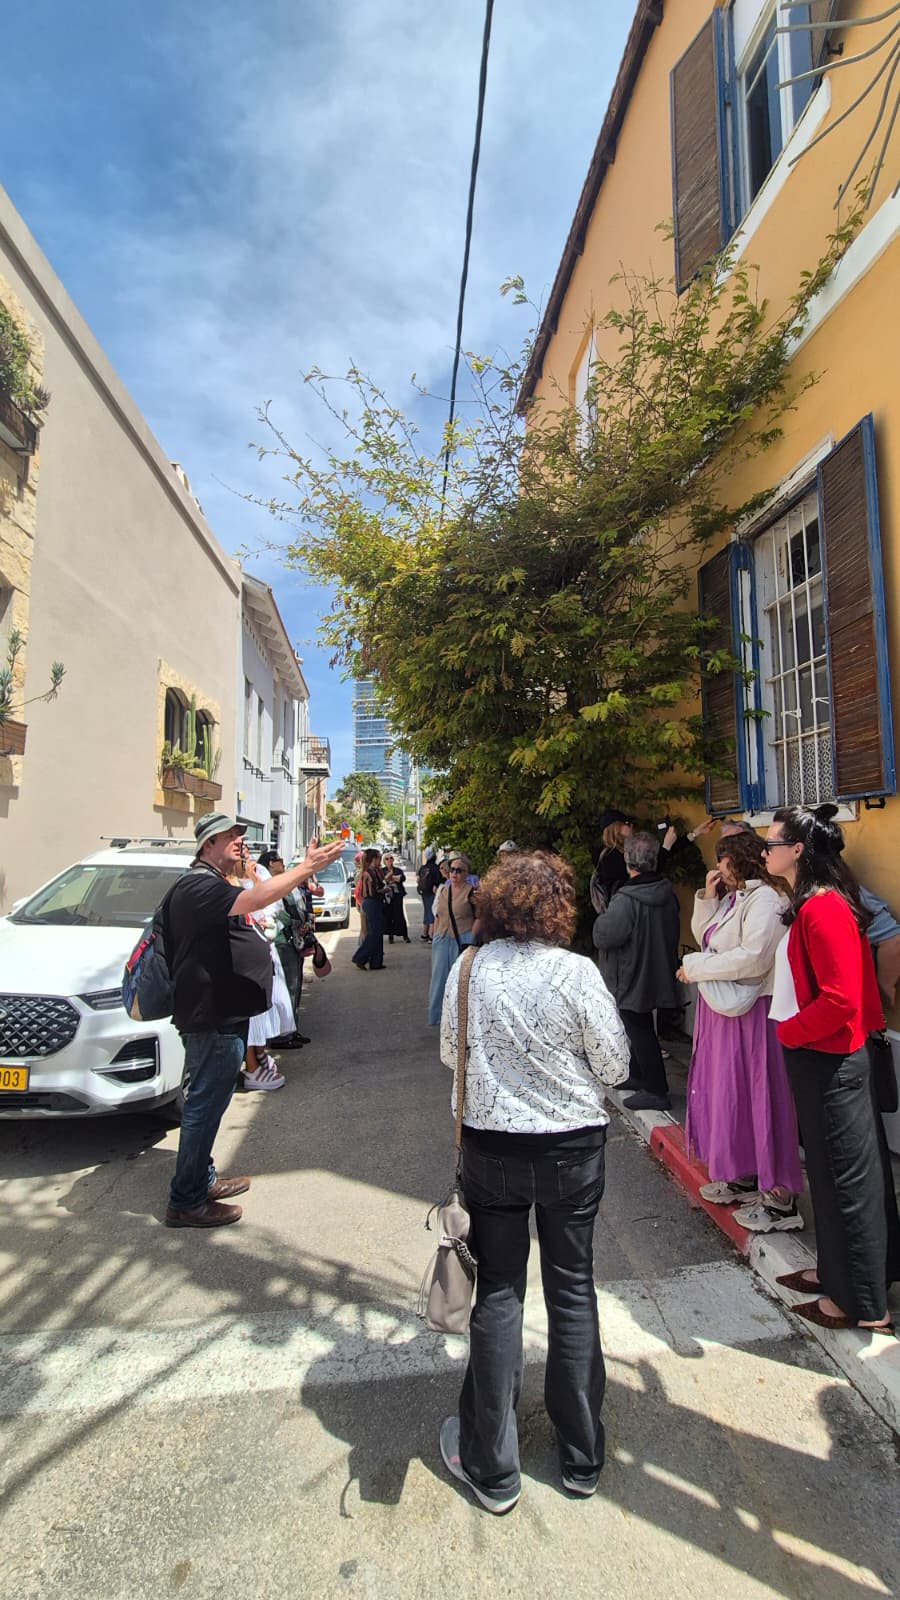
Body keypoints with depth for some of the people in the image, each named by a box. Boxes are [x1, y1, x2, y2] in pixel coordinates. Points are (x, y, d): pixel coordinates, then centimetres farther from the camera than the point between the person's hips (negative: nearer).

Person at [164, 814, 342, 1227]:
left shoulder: (214, 884, 18)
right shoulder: (198, 885, -19)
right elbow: (256, 899, -34)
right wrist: (306, 867, -32)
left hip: (225, 1013, 11)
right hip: (212, 1017, -11)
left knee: (208, 1101, 19)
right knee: (205, 1104, 0)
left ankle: (203, 1179, 33)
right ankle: (186, 1201, 13)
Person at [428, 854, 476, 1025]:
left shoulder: (471, 892, -10)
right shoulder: (443, 890, 9)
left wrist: (471, 939, -15)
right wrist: (435, 937, 12)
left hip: (462, 940, -5)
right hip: (442, 939, 6)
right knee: (440, 976, 12)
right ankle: (438, 1014, 27)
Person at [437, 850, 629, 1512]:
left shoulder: (468, 970, -11)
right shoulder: (578, 972, -18)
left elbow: (451, 1053, 2)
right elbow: (615, 1064, -9)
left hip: (491, 1147, 1)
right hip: (573, 1147, -1)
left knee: (498, 1293, 17)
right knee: (573, 1289, 19)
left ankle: (491, 1465, 31)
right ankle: (582, 1455, 37)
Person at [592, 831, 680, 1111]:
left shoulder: (626, 901, -28)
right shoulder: (668, 894, -3)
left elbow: (603, 936, -25)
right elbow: (674, 930, 12)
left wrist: (601, 919, -6)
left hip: (632, 980, -8)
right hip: (658, 975, 8)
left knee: (640, 1032, 5)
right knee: (641, 1028, 23)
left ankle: (656, 1091, 13)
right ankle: (639, 1076, 38)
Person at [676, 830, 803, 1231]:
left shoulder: (764, 900, -17)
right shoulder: (733, 898, 12)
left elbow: (753, 958, -27)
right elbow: (704, 938, 14)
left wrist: (696, 967, -18)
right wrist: (707, 897, 2)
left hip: (748, 1014, -9)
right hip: (722, 1009, 9)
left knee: (753, 1097, 0)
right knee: (726, 1093, 16)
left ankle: (780, 1198, 13)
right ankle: (743, 1178, 32)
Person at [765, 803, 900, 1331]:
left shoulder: (824, 909, -22)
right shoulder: (812, 904, 9)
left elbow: (840, 999, -26)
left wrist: (788, 1031, -14)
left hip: (831, 1062, -10)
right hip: (821, 1056, 10)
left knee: (847, 1175, 4)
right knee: (831, 1169, 20)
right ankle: (837, 1271, 37)